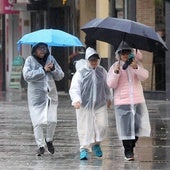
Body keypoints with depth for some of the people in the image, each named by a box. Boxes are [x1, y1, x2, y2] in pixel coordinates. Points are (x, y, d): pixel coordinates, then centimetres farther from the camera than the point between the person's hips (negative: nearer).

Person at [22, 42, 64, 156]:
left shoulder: (51, 59, 10)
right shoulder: (30, 60, 0)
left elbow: (60, 76, 9)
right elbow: (27, 75, -16)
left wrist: (53, 69, -11)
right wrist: (43, 70, -16)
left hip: (51, 94, 3)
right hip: (36, 95, -3)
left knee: (52, 120, -5)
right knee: (38, 122, -4)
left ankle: (49, 140, 22)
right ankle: (41, 146, 10)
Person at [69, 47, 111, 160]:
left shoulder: (102, 71, 8)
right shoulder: (81, 72, -7)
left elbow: (106, 86, 23)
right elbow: (74, 88, -14)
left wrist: (108, 98, 29)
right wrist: (76, 100, -30)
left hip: (100, 104, 3)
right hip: (84, 104, -3)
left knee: (102, 125, -3)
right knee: (85, 127, -2)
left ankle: (96, 144, 22)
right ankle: (84, 149, 10)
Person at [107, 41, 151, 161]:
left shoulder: (137, 65, 9)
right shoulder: (114, 67, 4)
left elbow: (144, 76, -10)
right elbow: (111, 84, -3)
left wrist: (136, 68, -29)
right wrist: (116, 72, -19)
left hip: (138, 101, 2)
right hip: (122, 102, -2)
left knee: (141, 126, 0)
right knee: (126, 127, -4)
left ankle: (133, 145, 21)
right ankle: (128, 151, 7)